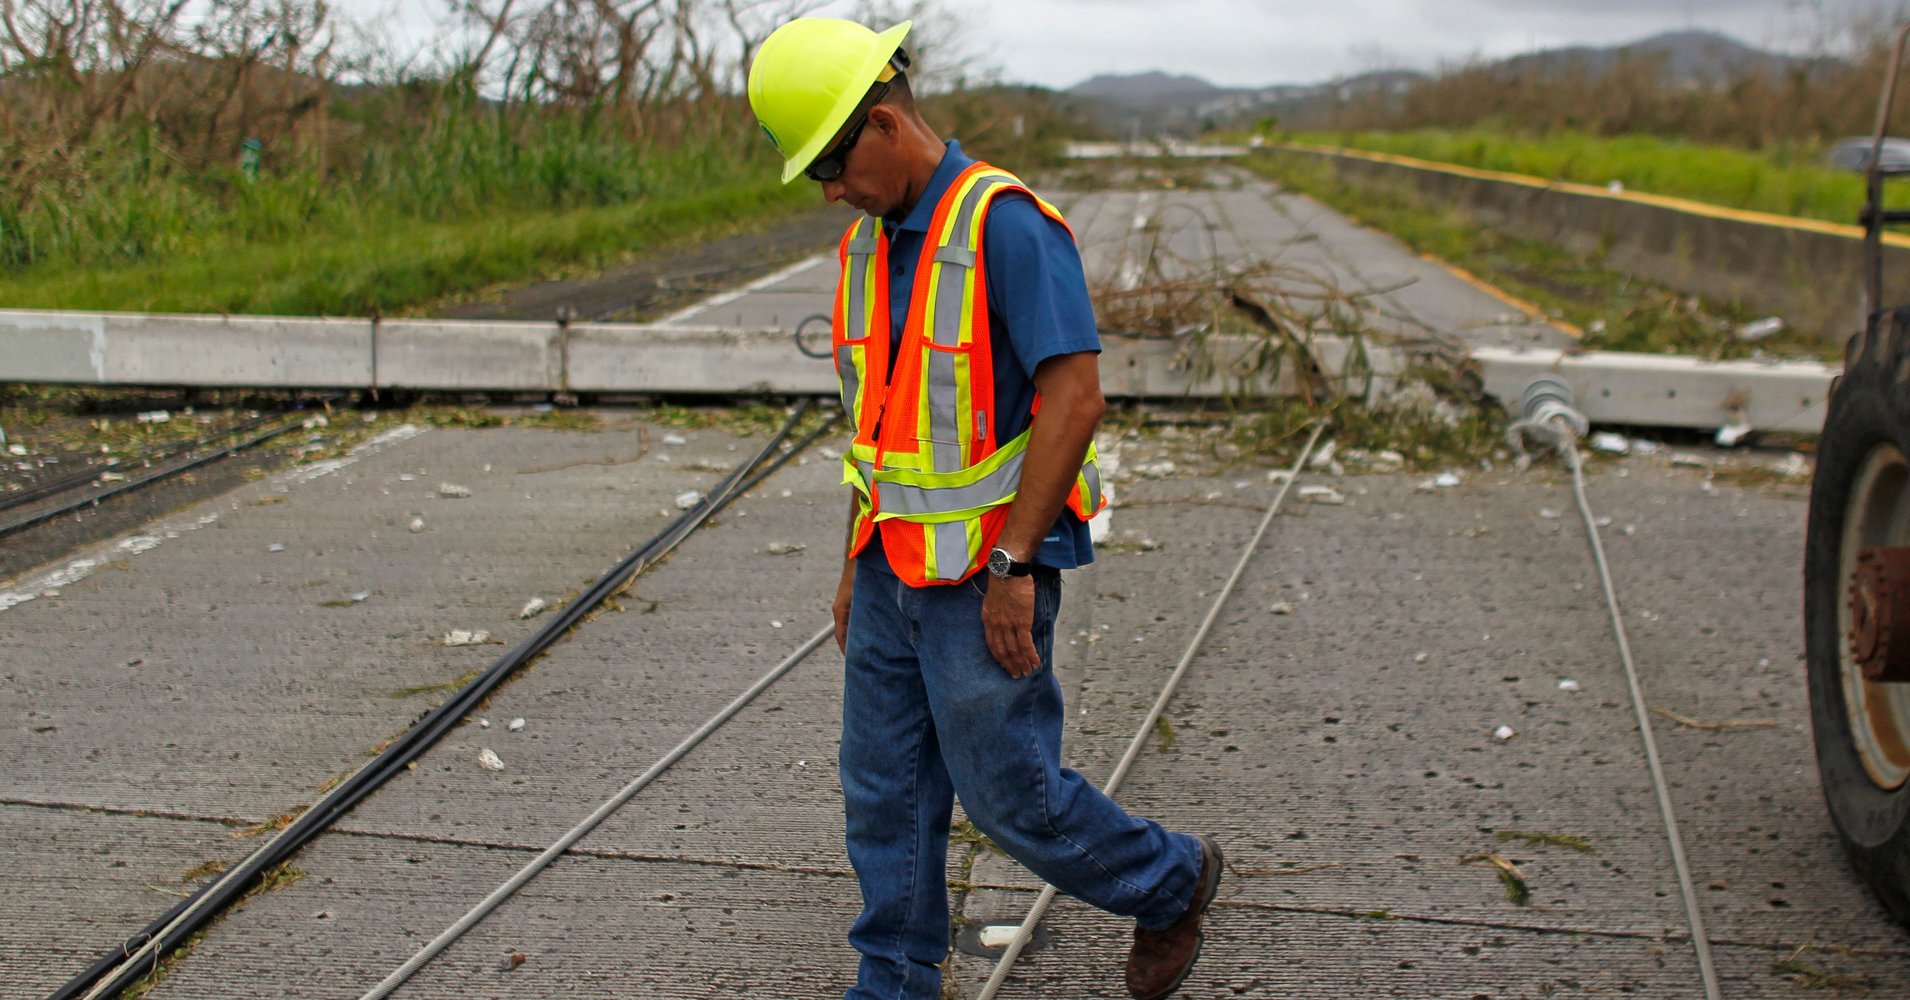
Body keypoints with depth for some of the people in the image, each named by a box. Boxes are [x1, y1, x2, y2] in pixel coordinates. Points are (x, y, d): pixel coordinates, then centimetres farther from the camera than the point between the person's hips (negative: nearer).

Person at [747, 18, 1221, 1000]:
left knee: (1008, 790, 2)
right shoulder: (870, 245, 10)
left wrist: (1012, 567, -22)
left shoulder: (1005, 223, -18)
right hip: (896, 569, 8)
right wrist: (857, 566, 17)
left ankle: (1170, 883, 26)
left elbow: (1075, 395, -23)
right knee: (882, 788, 11)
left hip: (986, 572, -8)